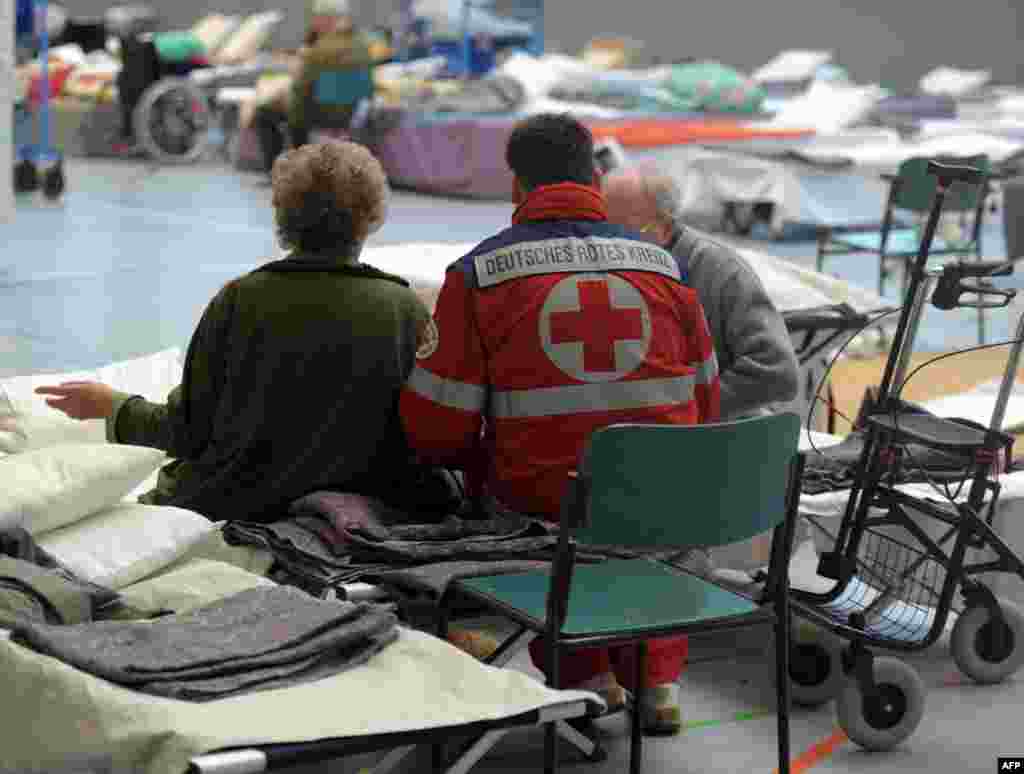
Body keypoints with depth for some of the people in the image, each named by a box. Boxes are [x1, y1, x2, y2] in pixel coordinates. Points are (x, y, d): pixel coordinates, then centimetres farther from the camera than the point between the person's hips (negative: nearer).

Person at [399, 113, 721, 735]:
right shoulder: (664, 264, 4)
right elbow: (704, 409, 10)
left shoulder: (478, 272, -5)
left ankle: (587, 676, 21)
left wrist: (475, 462, 15)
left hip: (542, 509, -3)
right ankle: (657, 680, 29)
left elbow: (436, 428, -7)